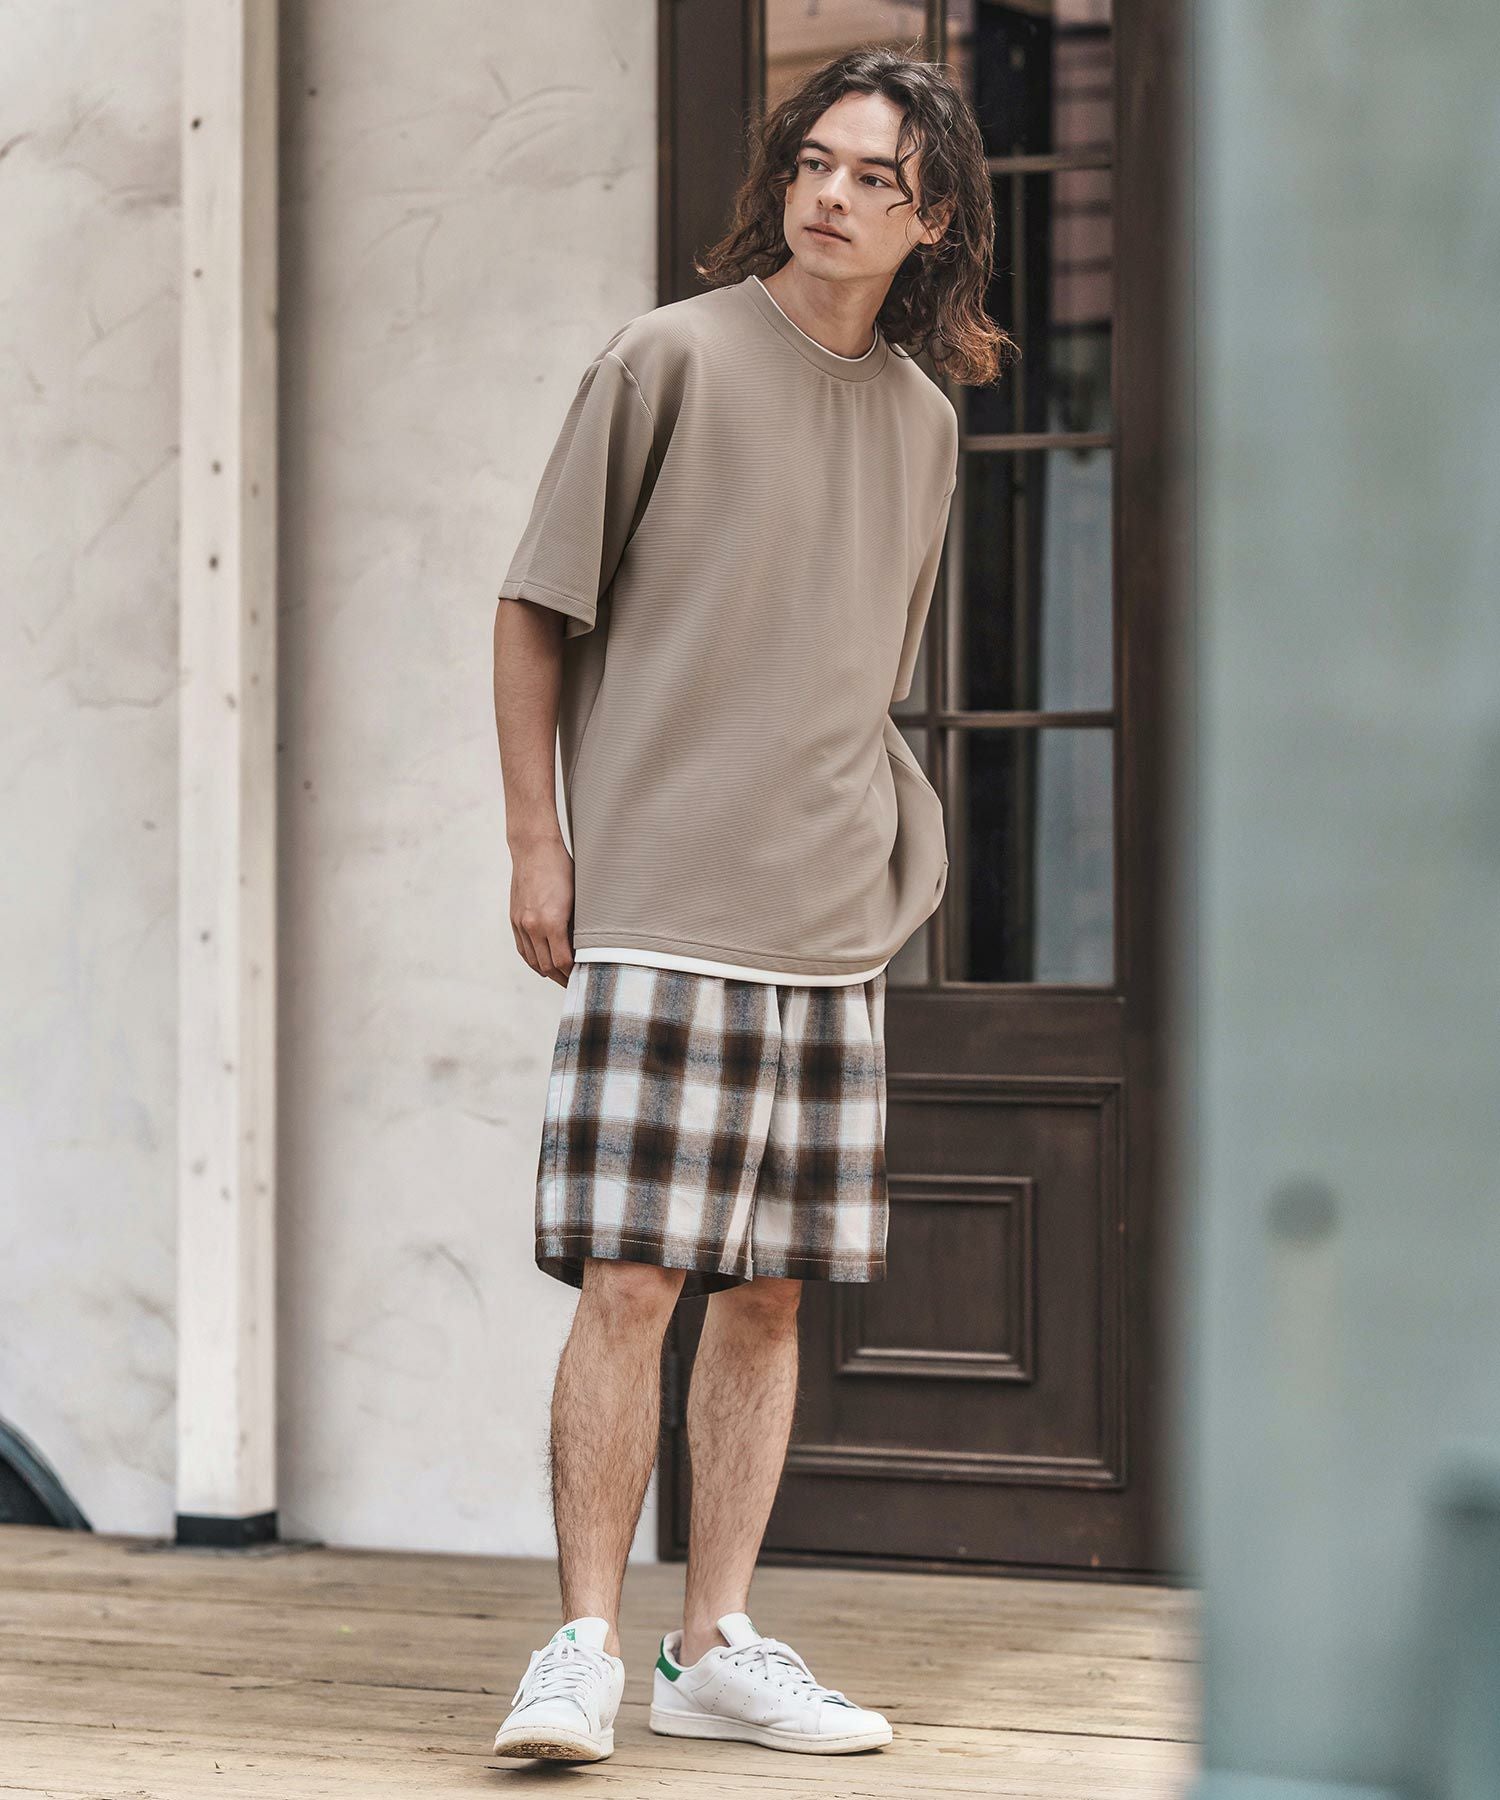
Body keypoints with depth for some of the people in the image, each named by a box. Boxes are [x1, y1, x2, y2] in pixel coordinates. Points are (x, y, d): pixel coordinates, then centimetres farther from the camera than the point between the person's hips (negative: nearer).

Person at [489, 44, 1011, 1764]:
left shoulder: (921, 423, 13)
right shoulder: (667, 361, -3)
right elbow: (533, 610, 1)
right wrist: (536, 838, -3)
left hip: (831, 928, 5)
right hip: (656, 913, -5)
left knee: (771, 1295, 6)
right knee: (629, 1284, -10)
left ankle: (714, 1644, 13)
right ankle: (583, 1645, -4)